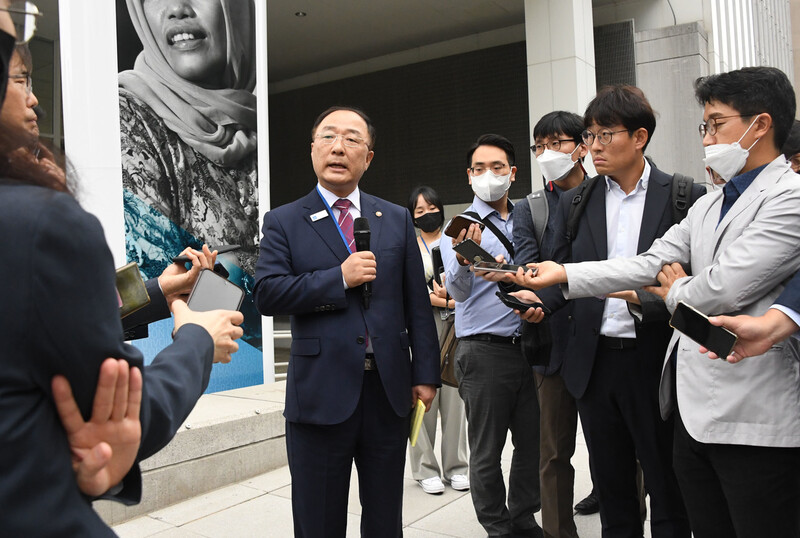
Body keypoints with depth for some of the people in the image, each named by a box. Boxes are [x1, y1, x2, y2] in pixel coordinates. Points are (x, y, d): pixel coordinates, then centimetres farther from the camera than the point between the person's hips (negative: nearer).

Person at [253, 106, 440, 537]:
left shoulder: (397, 220, 8)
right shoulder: (283, 222, 2)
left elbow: (417, 304, 6)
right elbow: (267, 294, -11)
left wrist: (425, 373, 2)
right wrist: (339, 279, -17)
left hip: (388, 389, 3)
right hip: (321, 393, -2)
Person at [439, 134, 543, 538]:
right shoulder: (461, 226, -3)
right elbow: (458, 291, -16)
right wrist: (463, 258, -36)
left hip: (527, 346, 5)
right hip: (484, 351, -4)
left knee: (533, 442, 13)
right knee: (487, 451, 5)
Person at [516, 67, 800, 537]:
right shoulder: (708, 206, 15)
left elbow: (725, 289, -19)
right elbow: (650, 263, 8)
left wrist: (674, 293, 1)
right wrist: (564, 274, 0)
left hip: (755, 419, -7)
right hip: (695, 410, 8)